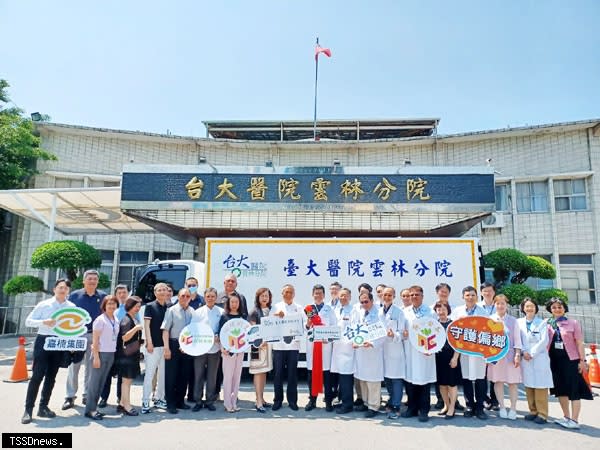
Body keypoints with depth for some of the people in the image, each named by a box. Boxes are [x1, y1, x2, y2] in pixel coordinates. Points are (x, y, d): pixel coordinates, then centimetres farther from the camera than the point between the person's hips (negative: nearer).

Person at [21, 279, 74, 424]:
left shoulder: (72, 307, 3)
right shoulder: (43, 305, -3)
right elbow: (28, 321, -3)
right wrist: (44, 322, -20)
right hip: (43, 341, -3)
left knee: (51, 377, 11)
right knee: (37, 375, -6)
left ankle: (43, 407, 22)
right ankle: (28, 409, 4)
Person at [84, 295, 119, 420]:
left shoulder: (116, 320, 10)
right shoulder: (100, 319, -9)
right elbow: (95, 340, -11)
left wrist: (116, 353, 7)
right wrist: (96, 357, -14)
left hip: (111, 354, 6)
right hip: (101, 353, -6)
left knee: (101, 382, 10)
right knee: (94, 382, 0)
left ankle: (94, 408, 18)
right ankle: (90, 410, 8)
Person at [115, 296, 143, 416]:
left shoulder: (135, 319, 14)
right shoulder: (126, 320, -14)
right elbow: (124, 337, -22)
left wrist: (141, 342, 17)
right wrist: (136, 328, -31)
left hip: (133, 354, 9)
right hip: (126, 354, -9)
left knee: (128, 380, 13)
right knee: (126, 380, -4)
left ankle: (122, 404, 22)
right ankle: (127, 406, 2)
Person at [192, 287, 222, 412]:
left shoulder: (221, 312, 2)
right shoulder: (198, 312, 4)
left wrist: (218, 337, -15)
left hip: (215, 348, 0)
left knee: (212, 376, 9)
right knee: (198, 375, 3)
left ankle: (209, 401, 21)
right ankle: (198, 401, 16)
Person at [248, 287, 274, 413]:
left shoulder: (271, 311, 12)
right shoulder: (255, 312, -4)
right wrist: (259, 342, -19)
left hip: (269, 344, 5)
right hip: (258, 344, -5)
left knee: (264, 372, 11)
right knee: (258, 372, -4)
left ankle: (261, 399, 21)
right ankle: (258, 402, -1)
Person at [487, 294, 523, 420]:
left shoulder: (513, 320, 2)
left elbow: (517, 339, 1)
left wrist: (517, 355, -6)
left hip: (510, 355, 0)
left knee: (513, 382, 3)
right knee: (498, 381, 6)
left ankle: (513, 409, 14)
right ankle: (502, 408, 17)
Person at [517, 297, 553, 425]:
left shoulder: (542, 323, 3)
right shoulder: (519, 322, 9)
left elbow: (544, 341, -5)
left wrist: (532, 353, -10)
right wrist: (523, 352, -8)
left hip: (539, 358, -3)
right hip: (525, 359, 3)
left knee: (540, 387, -3)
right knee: (528, 386, 6)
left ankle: (542, 414, 3)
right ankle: (533, 411, 16)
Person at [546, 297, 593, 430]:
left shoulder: (573, 323, -2)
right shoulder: (547, 324, 4)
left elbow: (579, 343, -3)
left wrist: (582, 360, -7)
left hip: (571, 360, -4)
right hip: (554, 360, 4)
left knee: (573, 389, -1)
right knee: (560, 389, 11)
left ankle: (574, 421, 4)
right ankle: (566, 417, 24)